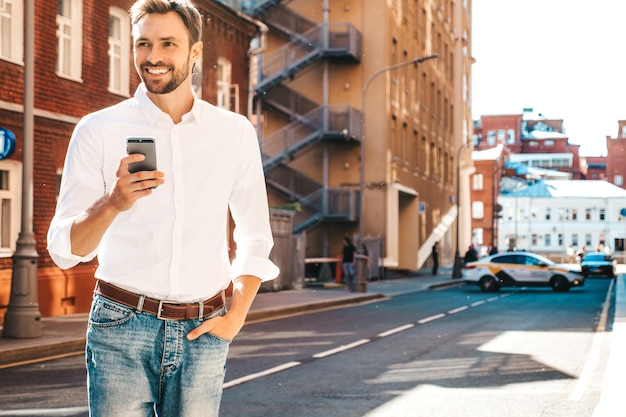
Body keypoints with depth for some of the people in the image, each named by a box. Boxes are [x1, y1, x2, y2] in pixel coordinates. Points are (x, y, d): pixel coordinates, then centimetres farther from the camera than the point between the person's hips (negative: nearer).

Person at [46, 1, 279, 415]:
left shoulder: (235, 133, 6)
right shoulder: (99, 130, -1)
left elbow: (255, 237, 15)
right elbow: (64, 249, -5)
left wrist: (236, 315, 4)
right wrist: (113, 203, -23)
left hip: (202, 333, 2)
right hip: (122, 325, -1)